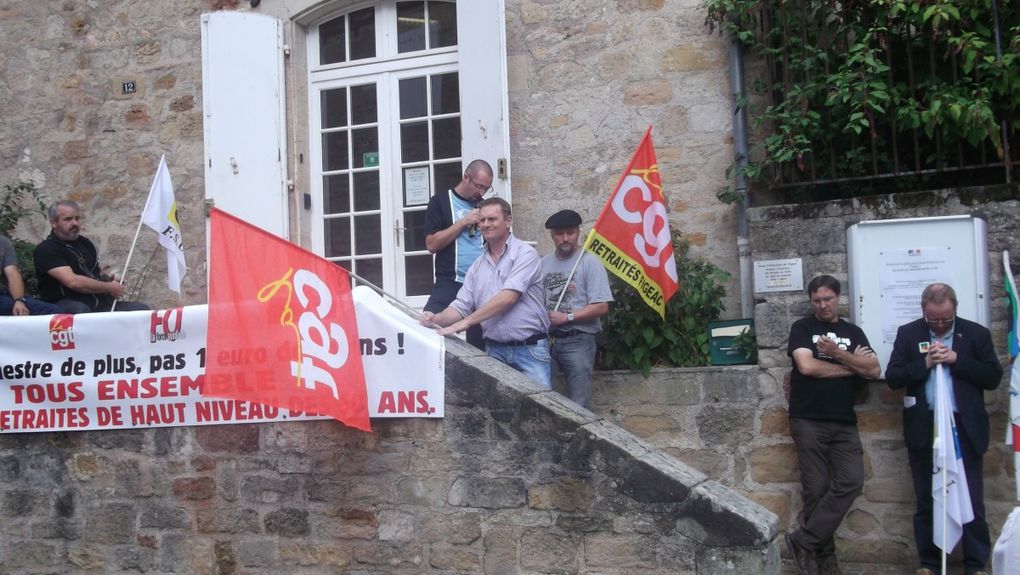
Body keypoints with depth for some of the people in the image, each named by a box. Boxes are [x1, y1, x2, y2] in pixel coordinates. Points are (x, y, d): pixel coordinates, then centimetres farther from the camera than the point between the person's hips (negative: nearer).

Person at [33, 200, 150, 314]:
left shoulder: (85, 243, 19)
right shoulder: (46, 250, -5)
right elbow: (73, 281, -18)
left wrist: (109, 278, 9)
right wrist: (109, 287, -10)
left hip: (99, 304, 7)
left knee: (143, 310, -13)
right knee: (80, 310, -42)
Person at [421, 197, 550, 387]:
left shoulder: (525, 254, -7)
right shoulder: (477, 266, 12)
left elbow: (508, 298, -17)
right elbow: (461, 306, 11)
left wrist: (465, 322, -19)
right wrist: (437, 319, -11)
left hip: (529, 349, -5)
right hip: (494, 350, 5)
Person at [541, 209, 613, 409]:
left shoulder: (589, 262, -6)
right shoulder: (543, 263, 10)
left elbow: (602, 307, -12)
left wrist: (567, 317, -14)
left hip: (578, 341, -4)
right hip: (546, 340, 5)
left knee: (578, 405, -1)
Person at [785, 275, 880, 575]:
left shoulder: (853, 332, 14)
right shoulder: (802, 328, 4)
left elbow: (875, 370, 3)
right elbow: (806, 366, -12)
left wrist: (838, 354, -11)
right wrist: (853, 365, -2)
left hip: (844, 422, 3)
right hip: (809, 421, -3)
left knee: (851, 481, -10)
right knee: (816, 489, -2)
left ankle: (803, 541, -4)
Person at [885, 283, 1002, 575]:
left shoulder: (976, 334, 2)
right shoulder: (907, 334, 4)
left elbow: (993, 378, -3)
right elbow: (892, 378, -1)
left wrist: (956, 359, -13)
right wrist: (924, 363, -14)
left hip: (965, 428, -1)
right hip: (923, 429, 1)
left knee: (971, 499, 3)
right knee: (926, 500, 9)